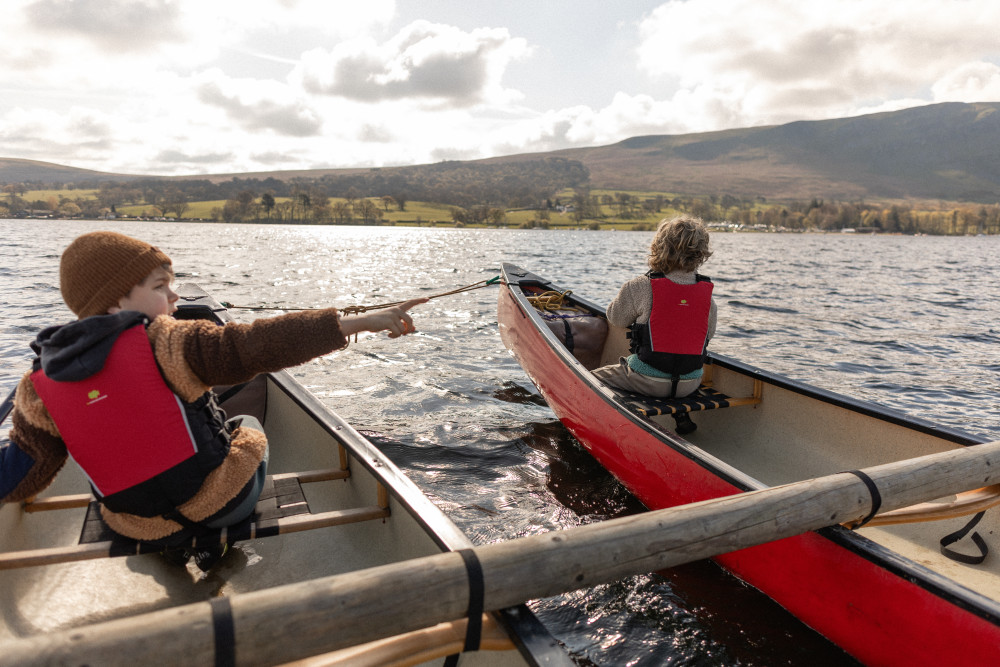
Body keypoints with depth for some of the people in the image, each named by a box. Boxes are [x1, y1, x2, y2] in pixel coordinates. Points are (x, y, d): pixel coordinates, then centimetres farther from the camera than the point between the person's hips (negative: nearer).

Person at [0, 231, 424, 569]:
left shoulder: (38, 389, -5)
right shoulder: (166, 342, -20)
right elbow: (261, 345, -28)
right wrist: (363, 321, -29)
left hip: (137, 527, 5)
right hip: (225, 501, -4)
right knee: (248, 425, 27)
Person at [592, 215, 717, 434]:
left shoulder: (640, 287, -16)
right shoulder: (707, 294, -5)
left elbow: (616, 317, 0)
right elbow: (709, 333, 7)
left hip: (648, 381, -4)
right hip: (690, 383, 4)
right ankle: (681, 414, 21)